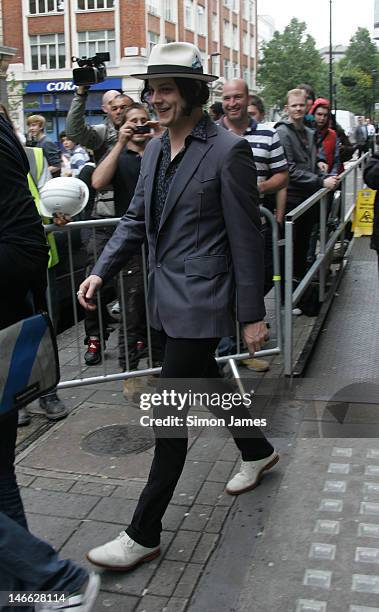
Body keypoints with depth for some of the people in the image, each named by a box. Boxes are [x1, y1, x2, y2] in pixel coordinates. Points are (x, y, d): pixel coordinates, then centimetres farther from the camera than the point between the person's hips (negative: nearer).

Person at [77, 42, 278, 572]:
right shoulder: (155, 149, 9)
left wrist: (252, 315, -11)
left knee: (169, 411, -4)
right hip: (167, 296, 8)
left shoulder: (228, 151, -13)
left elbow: (246, 239, -13)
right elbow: (136, 219, 14)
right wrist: (101, 271, 1)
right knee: (207, 382, 23)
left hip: (200, 300, -8)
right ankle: (257, 452, 49)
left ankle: (144, 535, 8)